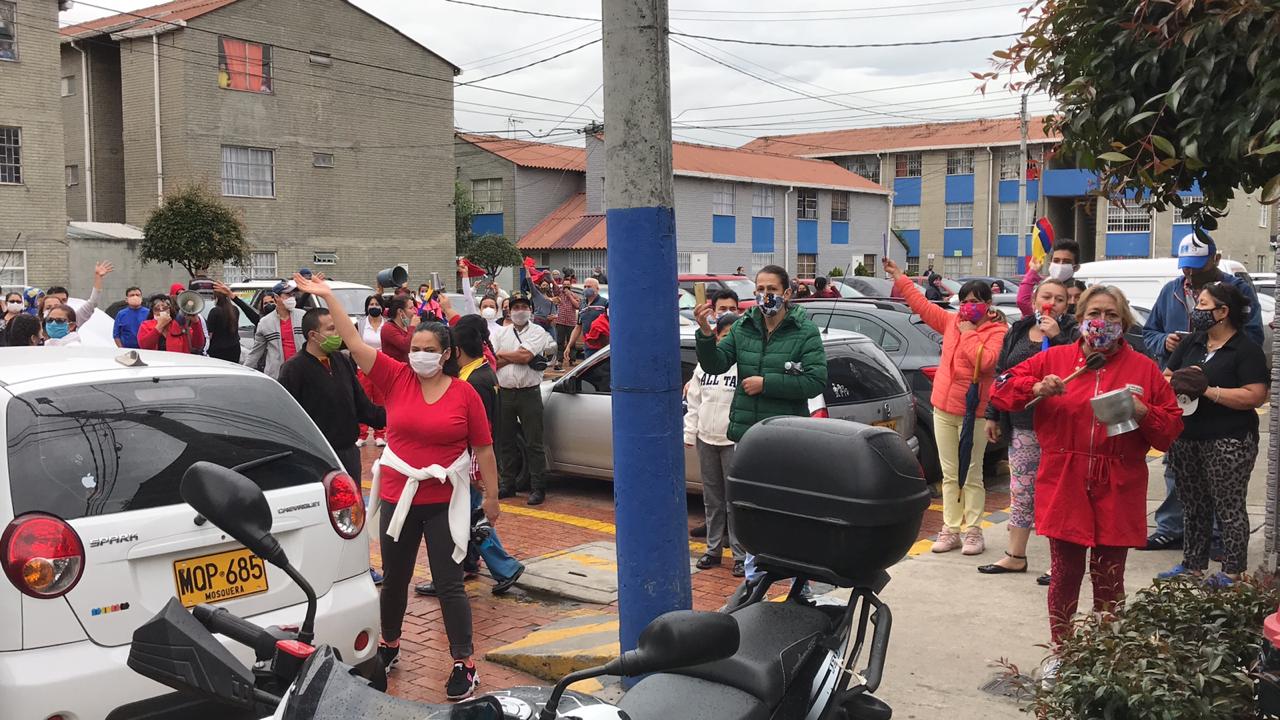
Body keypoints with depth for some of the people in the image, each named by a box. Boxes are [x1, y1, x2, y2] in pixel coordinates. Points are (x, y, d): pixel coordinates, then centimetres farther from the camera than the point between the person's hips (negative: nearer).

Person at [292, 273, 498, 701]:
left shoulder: (464, 394, -7)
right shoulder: (396, 378, -3)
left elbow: (483, 448, -1)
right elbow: (354, 343, -7)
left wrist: (492, 496, 3)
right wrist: (328, 296, -13)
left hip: (445, 502, -3)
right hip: (397, 498, 3)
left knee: (449, 584, 1)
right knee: (394, 578, 18)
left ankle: (464, 663, 13)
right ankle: (389, 646, 41)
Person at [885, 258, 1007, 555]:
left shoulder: (997, 331, -6)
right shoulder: (952, 321, 10)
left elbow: (986, 361, -23)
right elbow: (921, 304, 17)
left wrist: (969, 333, -13)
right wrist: (899, 277, 17)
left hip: (973, 413, -6)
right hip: (944, 409, 6)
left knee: (971, 476, 1)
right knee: (949, 475, 9)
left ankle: (973, 531, 8)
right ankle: (950, 530, 14)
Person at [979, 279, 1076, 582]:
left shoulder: (1071, 332, -3)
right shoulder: (1017, 332, 12)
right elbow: (1001, 375, 16)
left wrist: (1056, 336, -22)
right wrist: (993, 416, 16)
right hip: (1021, 425, 5)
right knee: (1020, 491, 12)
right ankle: (1015, 556, 23)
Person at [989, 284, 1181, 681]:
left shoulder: (1143, 368, 3)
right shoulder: (1054, 359, 3)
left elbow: (1171, 428, 4)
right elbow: (1002, 388, 4)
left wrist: (1143, 412, -15)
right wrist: (1037, 389, -13)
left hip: (1117, 492, 0)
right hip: (1064, 488, 0)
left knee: (1109, 578, 8)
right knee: (1065, 574, 7)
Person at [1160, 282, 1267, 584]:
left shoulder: (1247, 350, -8)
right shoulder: (1191, 343, 13)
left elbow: (1255, 396, -17)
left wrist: (1208, 390, -20)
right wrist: (1180, 381, -10)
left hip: (1228, 442, -7)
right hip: (1185, 439, 7)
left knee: (1229, 508, 0)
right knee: (1193, 506, 15)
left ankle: (1232, 573, 9)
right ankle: (1192, 565, 26)